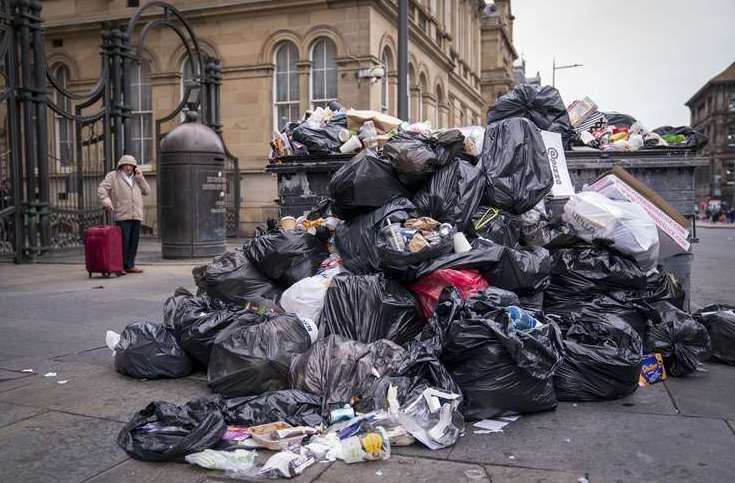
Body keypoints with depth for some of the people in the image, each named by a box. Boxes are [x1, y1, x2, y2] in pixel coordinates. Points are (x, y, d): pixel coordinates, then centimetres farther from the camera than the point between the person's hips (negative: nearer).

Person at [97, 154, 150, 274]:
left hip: (136, 215, 5)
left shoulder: (136, 178, 22)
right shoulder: (113, 176, 7)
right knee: (123, 241, -9)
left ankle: (130, 265, 10)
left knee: (133, 242, 4)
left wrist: (140, 178, 4)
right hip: (122, 215, -5)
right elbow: (102, 189, -3)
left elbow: (147, 191, 14)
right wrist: (106, 201, -20)